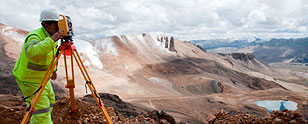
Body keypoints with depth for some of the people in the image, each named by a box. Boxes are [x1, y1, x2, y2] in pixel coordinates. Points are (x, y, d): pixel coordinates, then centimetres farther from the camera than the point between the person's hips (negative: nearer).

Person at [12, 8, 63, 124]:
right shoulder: (35, 37, -28)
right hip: (29, 78, -9)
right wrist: (51, 40, -52)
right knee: (41, 108, -9)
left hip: (42, 77, 9)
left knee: (50, 100, 21)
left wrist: (53, 69, 18)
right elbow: (32, 52, -51)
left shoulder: (51, 35, 0)